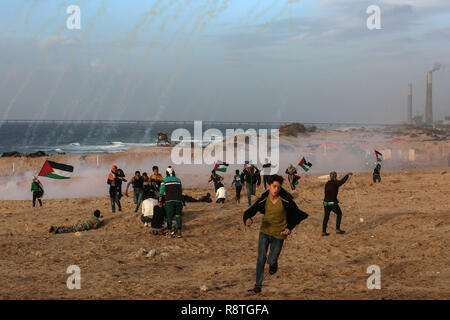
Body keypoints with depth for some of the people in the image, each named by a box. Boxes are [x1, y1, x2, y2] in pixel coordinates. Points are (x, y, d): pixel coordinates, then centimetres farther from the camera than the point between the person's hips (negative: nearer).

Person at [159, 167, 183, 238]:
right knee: (178, 216, 6)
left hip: (169, 201, -2)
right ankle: (179, 232, 2)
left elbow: (161, 192, -1)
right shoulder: (178, 180, 12)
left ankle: (169, 233, 0)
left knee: (169, 217, 2)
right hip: (178, 200, 2)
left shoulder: (164, 180, 3)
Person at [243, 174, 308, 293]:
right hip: (265, 231, 1)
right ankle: (258, 285, 4)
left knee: (271, 261, -1)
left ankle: (273, 262, 38)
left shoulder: (286, 200, -16)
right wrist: (248, 219, -32)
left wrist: (290, 227, -8)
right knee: (261, 259, -8)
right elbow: (250, 211, -9)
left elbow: (295, 213, 1)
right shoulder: (263, 200, -12)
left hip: (279, 234, -1)